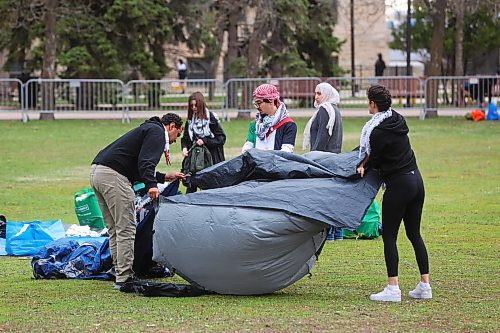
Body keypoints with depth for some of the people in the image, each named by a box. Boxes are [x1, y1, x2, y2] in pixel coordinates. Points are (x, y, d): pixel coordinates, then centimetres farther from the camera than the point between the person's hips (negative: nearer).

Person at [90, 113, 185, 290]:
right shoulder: (157, 132, 0)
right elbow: (146, 161, -18)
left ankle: (120, 273, 17)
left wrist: (164, 177, 39)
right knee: (126, 228, -7)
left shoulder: (147, 130, 30)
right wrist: (151, 185, -31)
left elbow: (137, 170, 34)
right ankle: (124, 277, -9)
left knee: (114, 229, 14)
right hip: (113, 176, -10)